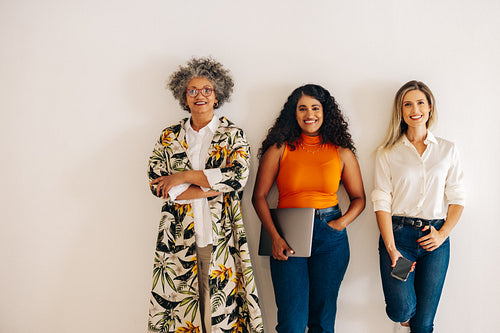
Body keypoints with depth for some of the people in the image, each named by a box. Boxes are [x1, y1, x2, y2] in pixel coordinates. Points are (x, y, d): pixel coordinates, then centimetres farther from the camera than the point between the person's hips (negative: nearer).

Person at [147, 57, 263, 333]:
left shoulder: (233, 135, 7)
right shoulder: (169, 137, 12)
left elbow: (238, 175, -10)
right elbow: (156, 182, -1)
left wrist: (183, 177, -10)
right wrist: (209, 190, -11)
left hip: (221, 236, -1)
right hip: (179, 238, 2)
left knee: (224, 306, -2)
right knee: (179, 303, 1)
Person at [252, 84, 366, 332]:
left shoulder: (341, 152, 8)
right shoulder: (279, 149, 2)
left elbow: (359, 198, 13)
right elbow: (259, 196, 1)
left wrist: (342, 222, -5)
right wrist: (275, 237, -9)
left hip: (330, 237, 2)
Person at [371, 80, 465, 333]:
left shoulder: (447, 150, 9)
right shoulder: (388, 153, 3)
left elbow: (457, 198, 9)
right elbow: (382, 202, -3)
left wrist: (443, 234, -6)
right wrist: (391, 249, -12)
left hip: (435, 238, 2)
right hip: (398, 233, -2)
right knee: (401, 310, -13)